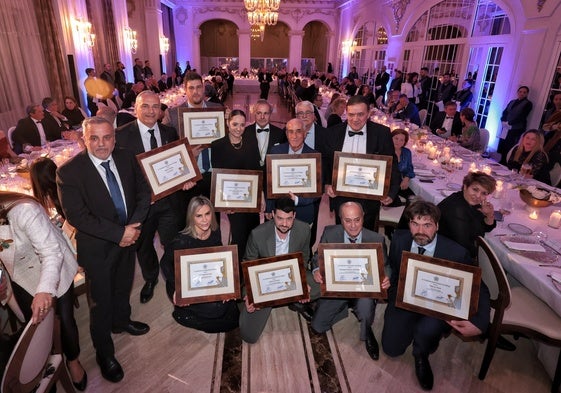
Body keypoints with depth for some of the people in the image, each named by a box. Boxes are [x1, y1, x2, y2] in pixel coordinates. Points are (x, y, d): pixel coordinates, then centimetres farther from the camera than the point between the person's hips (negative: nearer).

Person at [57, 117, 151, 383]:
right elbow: (76, 216, -23)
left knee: (123, 287, 26)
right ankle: (104, 353, 34)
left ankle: (121, 321, 55)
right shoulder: (69, 171, -20)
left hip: (128, 238, 5)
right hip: (97, 247, -4)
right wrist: (119, 233, -24)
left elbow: (143, 193, -2)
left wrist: (133, 226, -16)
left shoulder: (127, 158, -6)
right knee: (102, 301, 11)